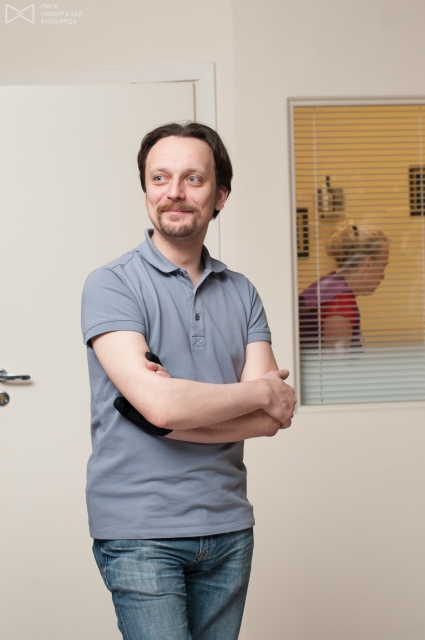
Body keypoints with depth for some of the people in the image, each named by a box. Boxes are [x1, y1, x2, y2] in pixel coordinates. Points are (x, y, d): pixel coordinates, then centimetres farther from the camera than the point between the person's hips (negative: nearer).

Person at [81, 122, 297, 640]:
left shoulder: (240, 292, 8)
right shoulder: (111, 285, -7)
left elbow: (272, 418, -1)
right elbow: (159, 403, -20)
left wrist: (182, 407, -15)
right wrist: (262, 390, -8)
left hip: (227, 526, 5)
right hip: (140, 532, -5)